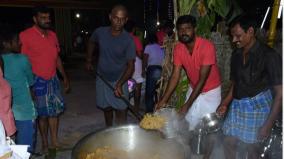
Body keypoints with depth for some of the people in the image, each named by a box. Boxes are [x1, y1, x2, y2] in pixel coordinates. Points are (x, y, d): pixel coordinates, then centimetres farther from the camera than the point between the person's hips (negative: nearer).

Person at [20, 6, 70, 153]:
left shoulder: (52, 35, 7)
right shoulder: (25, 36, -12)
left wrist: (65, 77, 14)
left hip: (53, 79, 6)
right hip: (38, 81, -6)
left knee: (55, 110, 12)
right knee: (43, 114, 5)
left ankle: (54, 141, 28)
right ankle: (45, 143, 25)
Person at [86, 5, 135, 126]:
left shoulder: (128, 40, -19)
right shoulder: (100, 32, -11)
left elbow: (130, 66, -18)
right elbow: (91, 43, 13)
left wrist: (119, 84, -30)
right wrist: (89, 61, 15)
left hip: (119, 81, -3)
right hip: (102, 79, 3)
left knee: (121, 111, -5)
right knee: (106, 108, 18)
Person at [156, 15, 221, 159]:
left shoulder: (207, 46, -30)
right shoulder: (178, 48, -13)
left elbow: (202, 79, -30)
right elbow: (175, 76, -14)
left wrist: (187, 105, -32)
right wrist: (163, 100, -24)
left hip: (211, 91, -4)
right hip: (193, 89, 4)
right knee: (189, 126, 11)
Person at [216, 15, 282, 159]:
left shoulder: (269, 56, -16)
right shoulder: (236, 54, 3)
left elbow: (279, 93, -15)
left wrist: (268, 124, -16)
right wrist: (225, 104, 5)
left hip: (258, 106, -5)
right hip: (237, 105, 6)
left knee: (252, 147, 8)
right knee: (228, 142, 12)